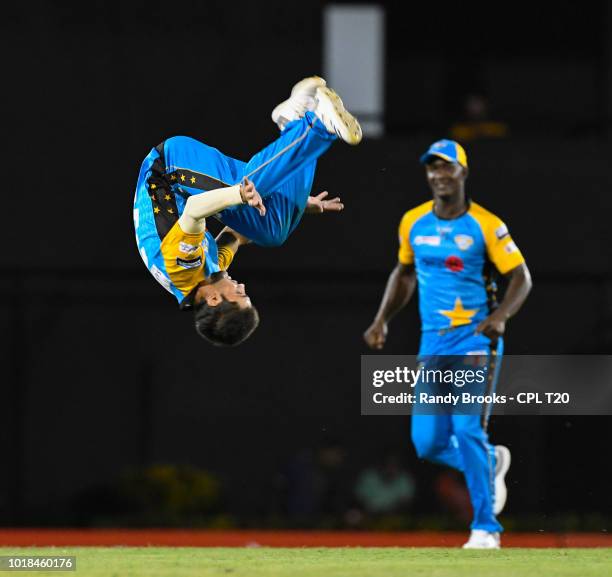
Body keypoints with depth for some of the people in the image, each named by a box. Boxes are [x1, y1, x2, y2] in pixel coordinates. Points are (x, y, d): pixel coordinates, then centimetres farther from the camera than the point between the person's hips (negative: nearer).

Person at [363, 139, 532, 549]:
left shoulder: (485, 225, -8)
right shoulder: (414, 222, 6)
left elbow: (522, 277, -6)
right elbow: (405, 273, 22)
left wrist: (500, 316, -24)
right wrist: (382, 320, 11)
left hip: (476, 337, -5)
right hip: (433, 342, 5)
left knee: (467, 429, -18)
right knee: (429, 443, 1)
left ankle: (486, 528, -9)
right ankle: (489, 462, 31)